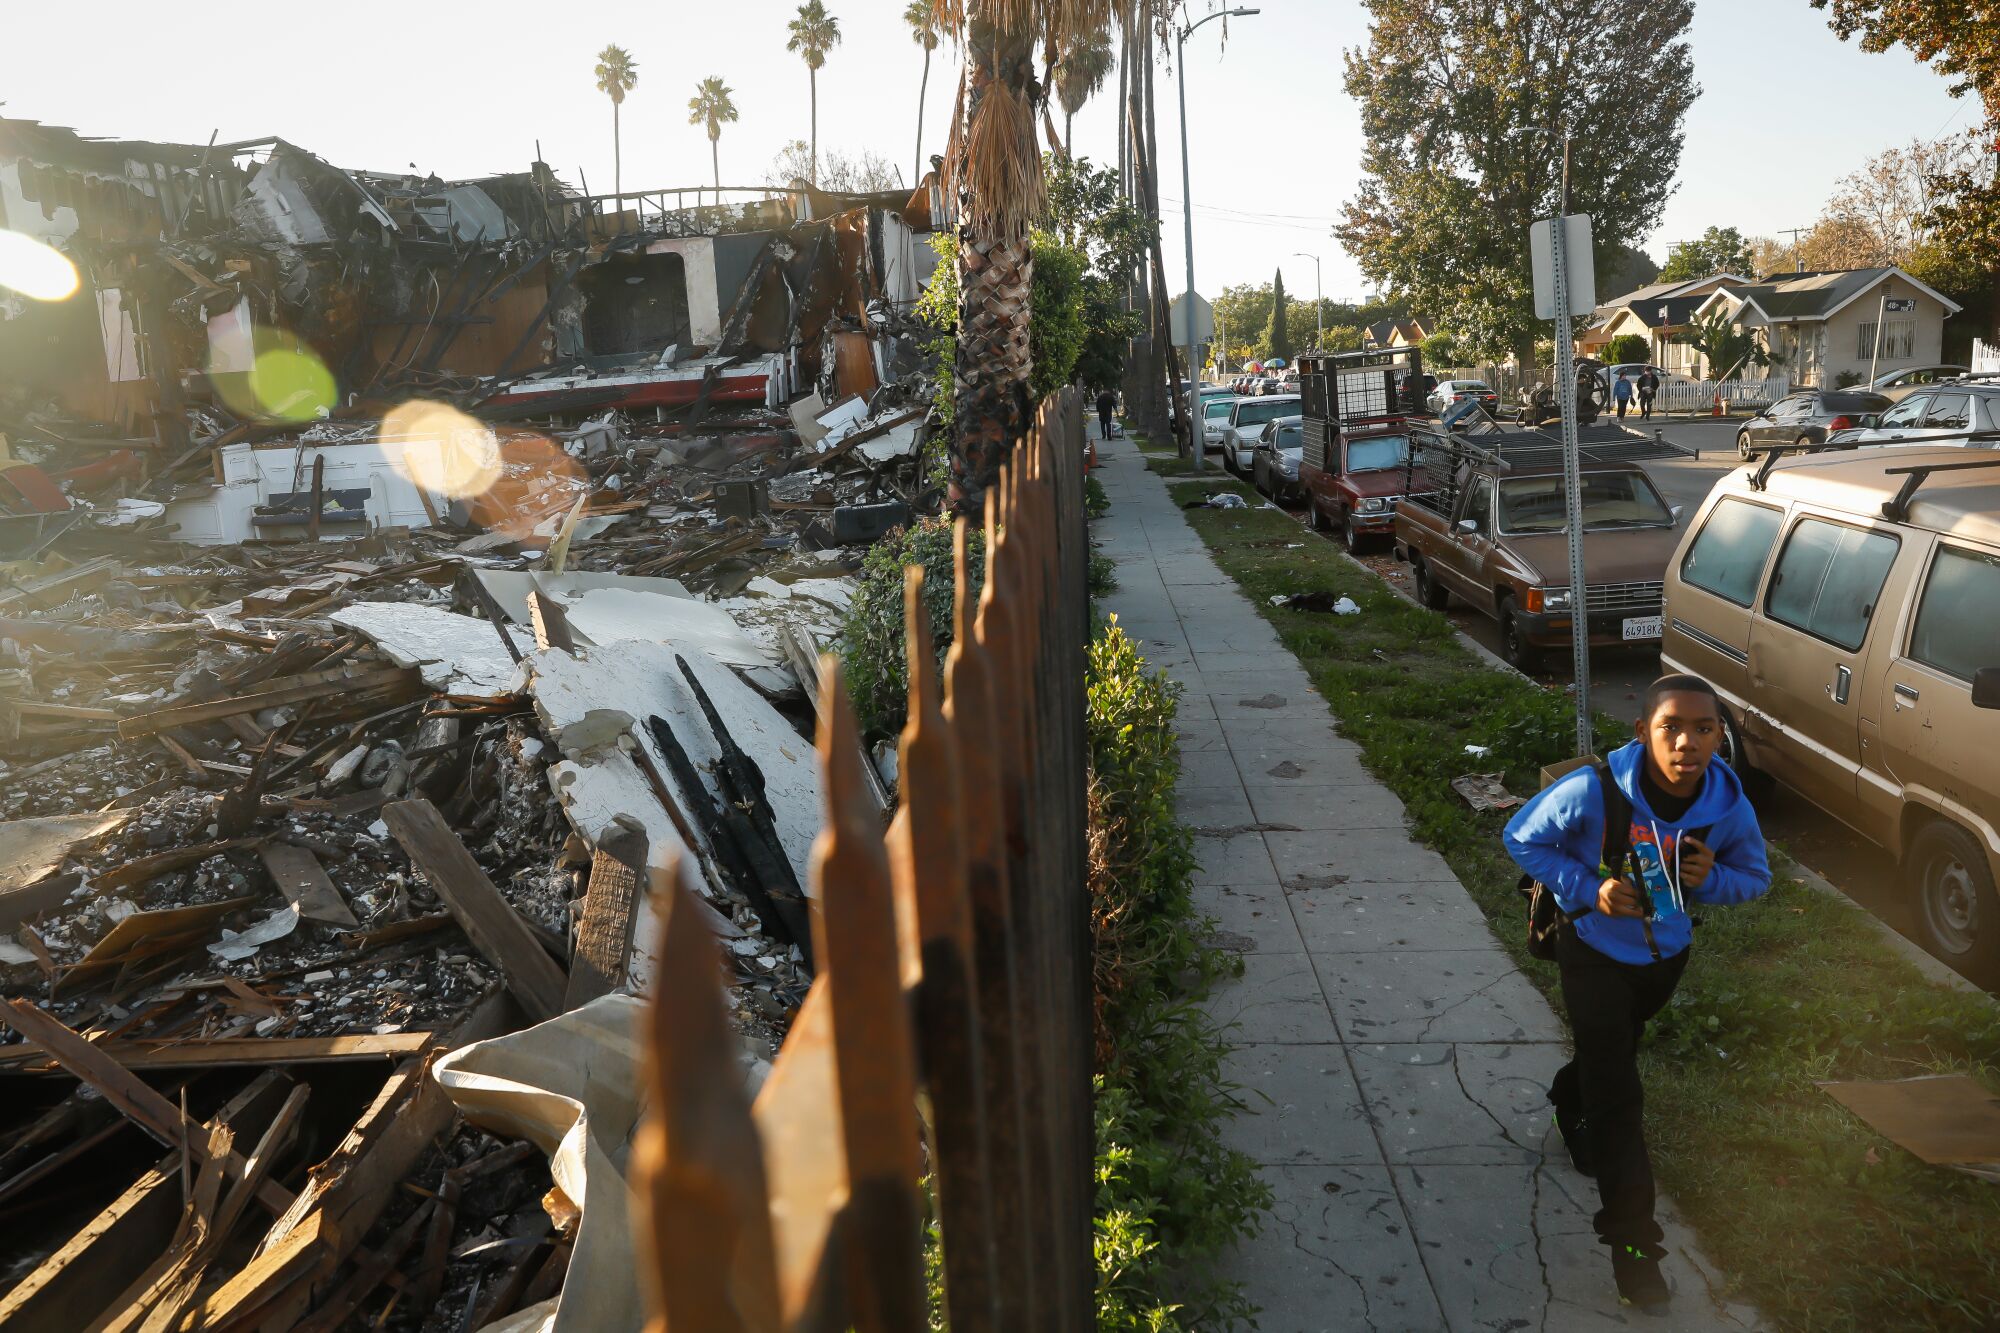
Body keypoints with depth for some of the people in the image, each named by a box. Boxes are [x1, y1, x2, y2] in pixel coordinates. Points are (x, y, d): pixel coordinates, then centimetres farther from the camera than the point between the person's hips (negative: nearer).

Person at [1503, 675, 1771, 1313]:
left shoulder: (1729, 805, -22)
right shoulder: (1596, 791, -33)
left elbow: (1755, 875, -3)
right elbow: (1522, 837, -18)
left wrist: (1711, 878, -26)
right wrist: (1587, 889, -29)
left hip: (1667, 955, 5)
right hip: (1596, 953, -4)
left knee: (1612, 1055, 30)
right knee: (1620, 1098, -4)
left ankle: (1570, 1102, 63)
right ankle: (1632, 1239, 10)